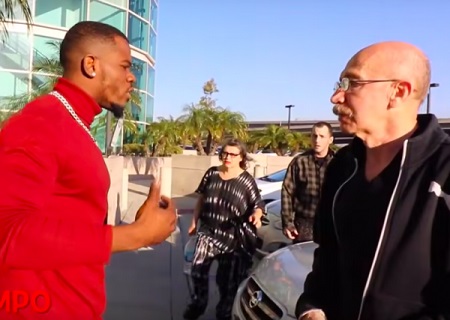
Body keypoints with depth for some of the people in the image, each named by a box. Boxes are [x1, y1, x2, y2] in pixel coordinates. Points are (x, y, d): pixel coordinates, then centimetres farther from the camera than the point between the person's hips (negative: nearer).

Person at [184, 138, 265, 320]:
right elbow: (201, 199, 12)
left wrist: (256, 215, -28)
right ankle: (198, 303, 21)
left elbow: (258, 204, -5)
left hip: (233, 236, -3)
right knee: (198, 269, -6)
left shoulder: (246, 180, -9)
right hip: (209, 231, 3)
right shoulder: (211, 174, 2)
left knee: (228, 277, 8)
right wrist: (194, 222, 13)